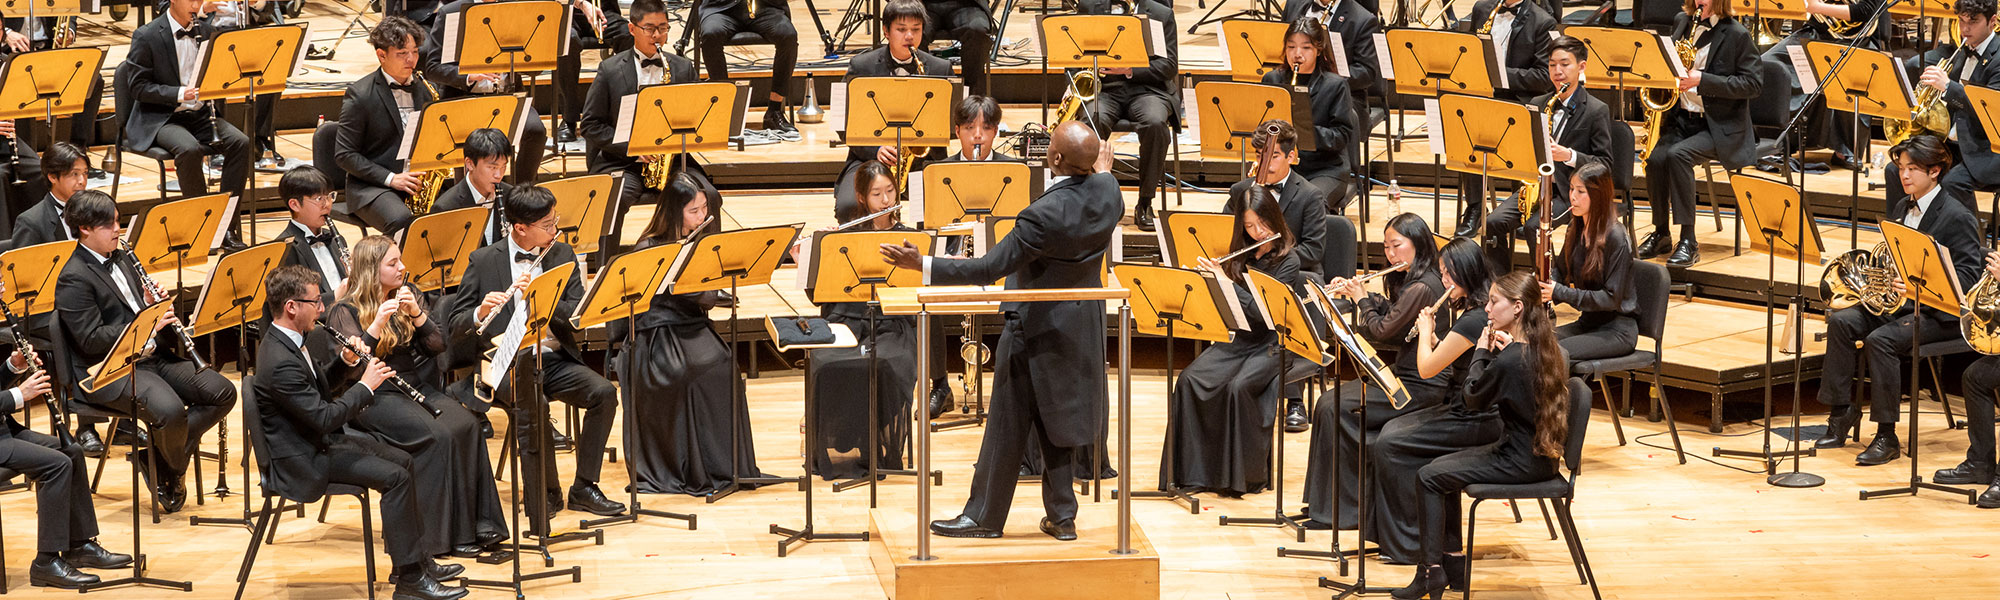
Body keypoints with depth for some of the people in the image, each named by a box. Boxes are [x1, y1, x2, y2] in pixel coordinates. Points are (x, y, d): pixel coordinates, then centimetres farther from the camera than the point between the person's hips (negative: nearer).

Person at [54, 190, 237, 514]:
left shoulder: (122, 258, 15)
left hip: (152, 355, 9)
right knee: (170, 409, -33)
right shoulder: (74, 279, -11)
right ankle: (172, 466, 0)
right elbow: (91, 341, -18)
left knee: (223, 393, -7)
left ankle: (156, 455, 2)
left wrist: (152, 303, 0)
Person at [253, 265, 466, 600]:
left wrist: (345, 362, 2)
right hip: (303, 461, -11)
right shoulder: (280, 362, -28)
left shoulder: (289, 340, 4)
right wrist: (365, 385, -17)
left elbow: (317, 386, 19)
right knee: (395, 477, -17)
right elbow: (324, 417, -27)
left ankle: (414, 559, 17)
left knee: (402, 461, 11)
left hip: (320, 441, 11)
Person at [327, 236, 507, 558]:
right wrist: (377, 324, -24)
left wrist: (416, 313, -10)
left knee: (466, 424, -24)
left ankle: (480, 524, -22)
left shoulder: (409, 293, 13)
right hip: (376, 396, -5)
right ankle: (445, 534, -24)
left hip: (418, 386, 6)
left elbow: (438, 344, 7)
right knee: (436, 435, -30)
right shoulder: (346, 311, -3)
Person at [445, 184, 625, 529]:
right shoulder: (483, 261, 3)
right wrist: (480, 314, -22)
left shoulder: (562, 255, 12)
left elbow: (577, 314, 2)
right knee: (533, 404, -35)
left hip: (554, 357, 4)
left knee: (604, 393, -23)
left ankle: (583, 487, -12)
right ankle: (544, 496, -20)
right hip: (507, 362, -4)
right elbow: (456, 326, 0)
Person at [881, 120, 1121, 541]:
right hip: (1083, 328, 7)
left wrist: (921, 265, -25)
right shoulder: (1106, 191, -10)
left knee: (1007, 426, 5)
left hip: (1037, 328, -7)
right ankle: (1062, 515, 22)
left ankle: (985, 516, 15)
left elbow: (991, 267, -27)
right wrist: (1103, 170, 35)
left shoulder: (1045, 215, -30)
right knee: (1058, 421, 17)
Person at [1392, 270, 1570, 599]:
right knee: (1440, 467, 17)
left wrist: (1482, 352, 0)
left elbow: (1474, 398, -10)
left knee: (1429, 477, -2)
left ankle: (1433, 569, 4)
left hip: (1522, 461, -9)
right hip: (1540, 452, 9)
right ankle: (1453, 557, 20)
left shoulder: (1508, 360, -25)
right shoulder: (1544, 347, 3)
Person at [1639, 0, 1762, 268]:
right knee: (1655, 157, -23)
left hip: (1719, 127, -5)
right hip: (1681, 119, 5)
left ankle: (1688, 242, -25)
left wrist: (1703, 80, -21)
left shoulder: (1736, 35, -8)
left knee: (1678, 154, -31)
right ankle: (1661, 234, -5)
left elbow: (1754, 83, -12)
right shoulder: (1682, 22, 11)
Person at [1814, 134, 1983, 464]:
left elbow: (1968, 275, -19)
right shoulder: (1901, 208, 13)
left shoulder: (1957, 217, -12)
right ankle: (1842, 412, -8)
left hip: (1938, 313, -8)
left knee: (1881, 339, -30)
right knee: (1841, 321, -15)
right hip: (1897, 300, 8)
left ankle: (1887, 437, -23)